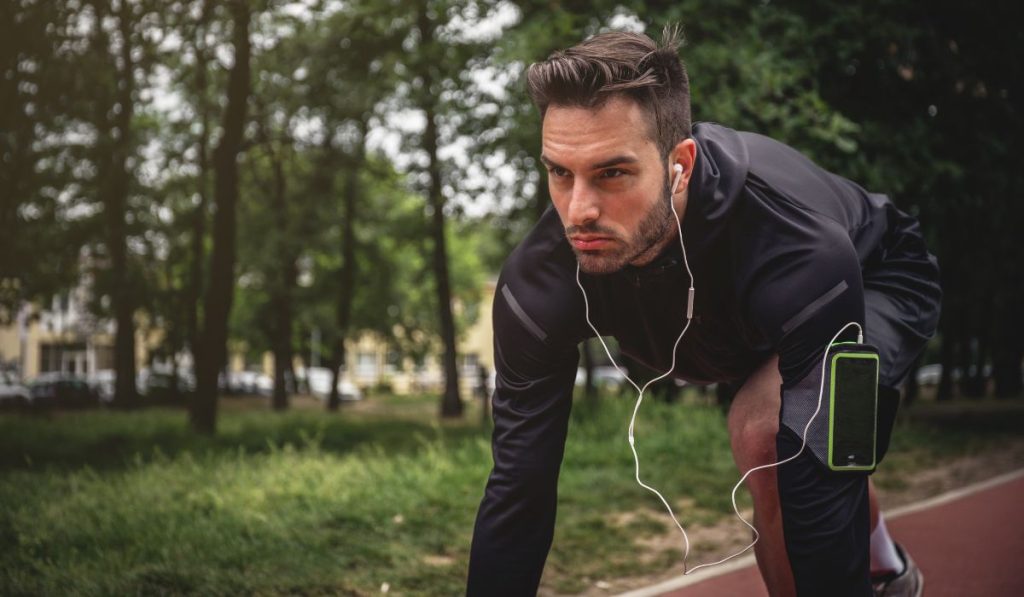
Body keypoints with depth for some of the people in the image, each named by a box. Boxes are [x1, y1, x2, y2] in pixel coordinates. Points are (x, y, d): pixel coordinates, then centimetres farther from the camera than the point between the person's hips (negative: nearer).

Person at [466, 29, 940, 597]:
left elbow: (819, 492, -43)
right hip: (746, 327, 5)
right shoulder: (539, 281, -32)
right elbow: (519, 484, -29)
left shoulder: (799, 253, -44)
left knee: (769, 433, -31)